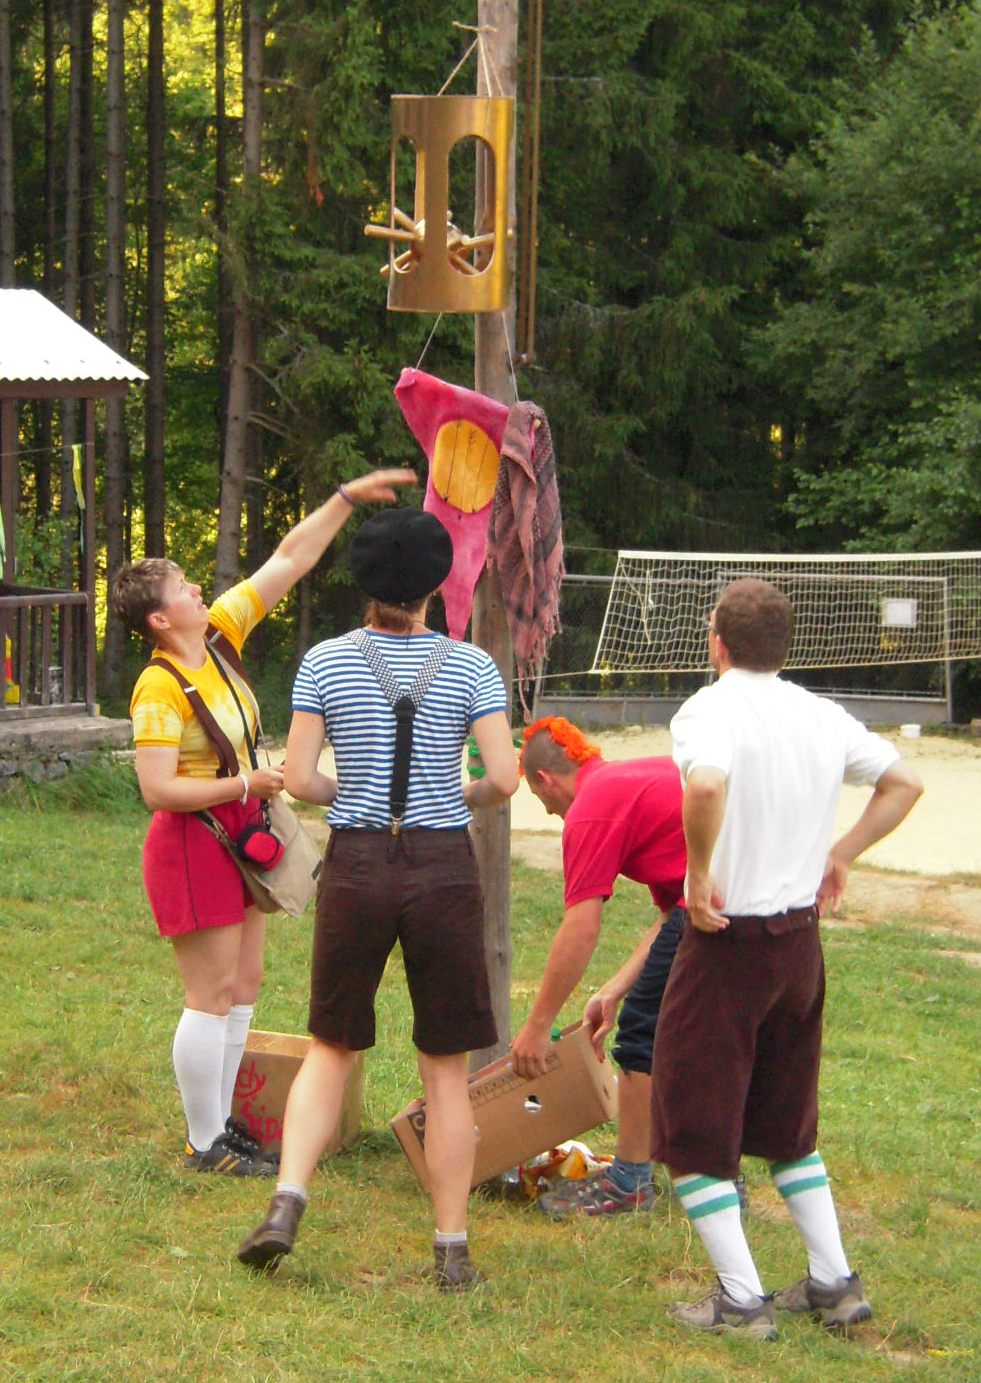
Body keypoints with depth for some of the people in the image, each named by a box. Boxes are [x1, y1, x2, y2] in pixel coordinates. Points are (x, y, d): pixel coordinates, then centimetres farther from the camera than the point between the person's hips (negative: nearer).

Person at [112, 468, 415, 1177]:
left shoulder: (221, 634, 1)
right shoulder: (159, 689, -20)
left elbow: (289, 561, 5)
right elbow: (159, 790, -24)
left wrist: (346, 499, 2)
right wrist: (246, 784, -21)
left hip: (239, 838, 8)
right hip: (193, 845, -8)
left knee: (243, 987, 13)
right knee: (214, 995, -3)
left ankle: (220, 1125, 22)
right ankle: (205, 1144, 5)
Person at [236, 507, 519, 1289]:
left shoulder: (326, 662, -1)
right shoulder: (470, 666, -3)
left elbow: (300, 780, -4)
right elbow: (504, 779, -9)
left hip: (356, 867, 1)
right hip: (444, 868, -1)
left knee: (332, 1047, 16)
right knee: (447, 1067, 8)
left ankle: (287, 1204, -1)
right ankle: (452, 1251, 9)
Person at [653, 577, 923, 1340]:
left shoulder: (711, 710, -15)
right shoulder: (822, 716, 6)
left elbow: (706, 785, -36)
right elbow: (905, 782, 16)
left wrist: (700, 877, -23)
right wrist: (840, 855, 15)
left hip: (727, 941, -7)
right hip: (801, 938, 7)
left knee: (694, 1128, 4)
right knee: (786, 1125, 21)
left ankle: (741, 1299, 2)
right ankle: (834, 1282, 20)